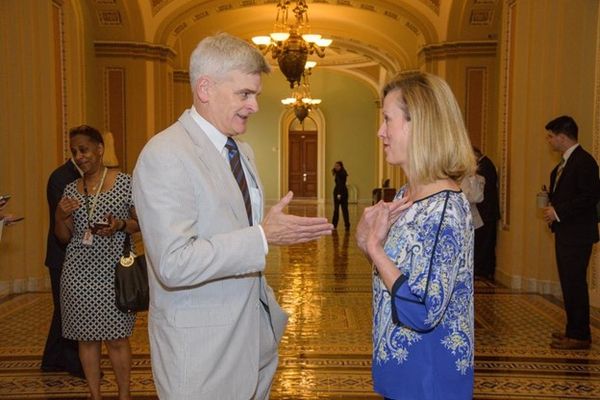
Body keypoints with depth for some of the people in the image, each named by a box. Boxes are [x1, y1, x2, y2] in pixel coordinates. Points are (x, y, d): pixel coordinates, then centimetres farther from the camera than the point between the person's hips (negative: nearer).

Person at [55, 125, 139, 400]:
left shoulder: (124, 182, -1)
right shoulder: (71, 190, 10)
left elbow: (141, 223, 3)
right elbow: (64, 238, 13)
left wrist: (120, 226, -16)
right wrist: (60, 216, -7)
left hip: (112, 271, -3)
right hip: (79, 273, 4)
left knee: (116, 339, 1)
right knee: (87, 338, 9)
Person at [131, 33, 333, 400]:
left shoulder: (243, 151, 8)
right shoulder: (165, 156, -19)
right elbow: (173, 263, -26)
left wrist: (268, 311, 16)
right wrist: (263, 237, -26)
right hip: (201, 350, -7)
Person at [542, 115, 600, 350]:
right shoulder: (565, 162, 16)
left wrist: (559, 212, -19)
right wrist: (551, 203, 4)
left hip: (577, 234, -10)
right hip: (565, 232, 10)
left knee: (575, 283, -5)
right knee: (569, 282, 15)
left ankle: (579, 336, 5)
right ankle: (574, 330, 26)